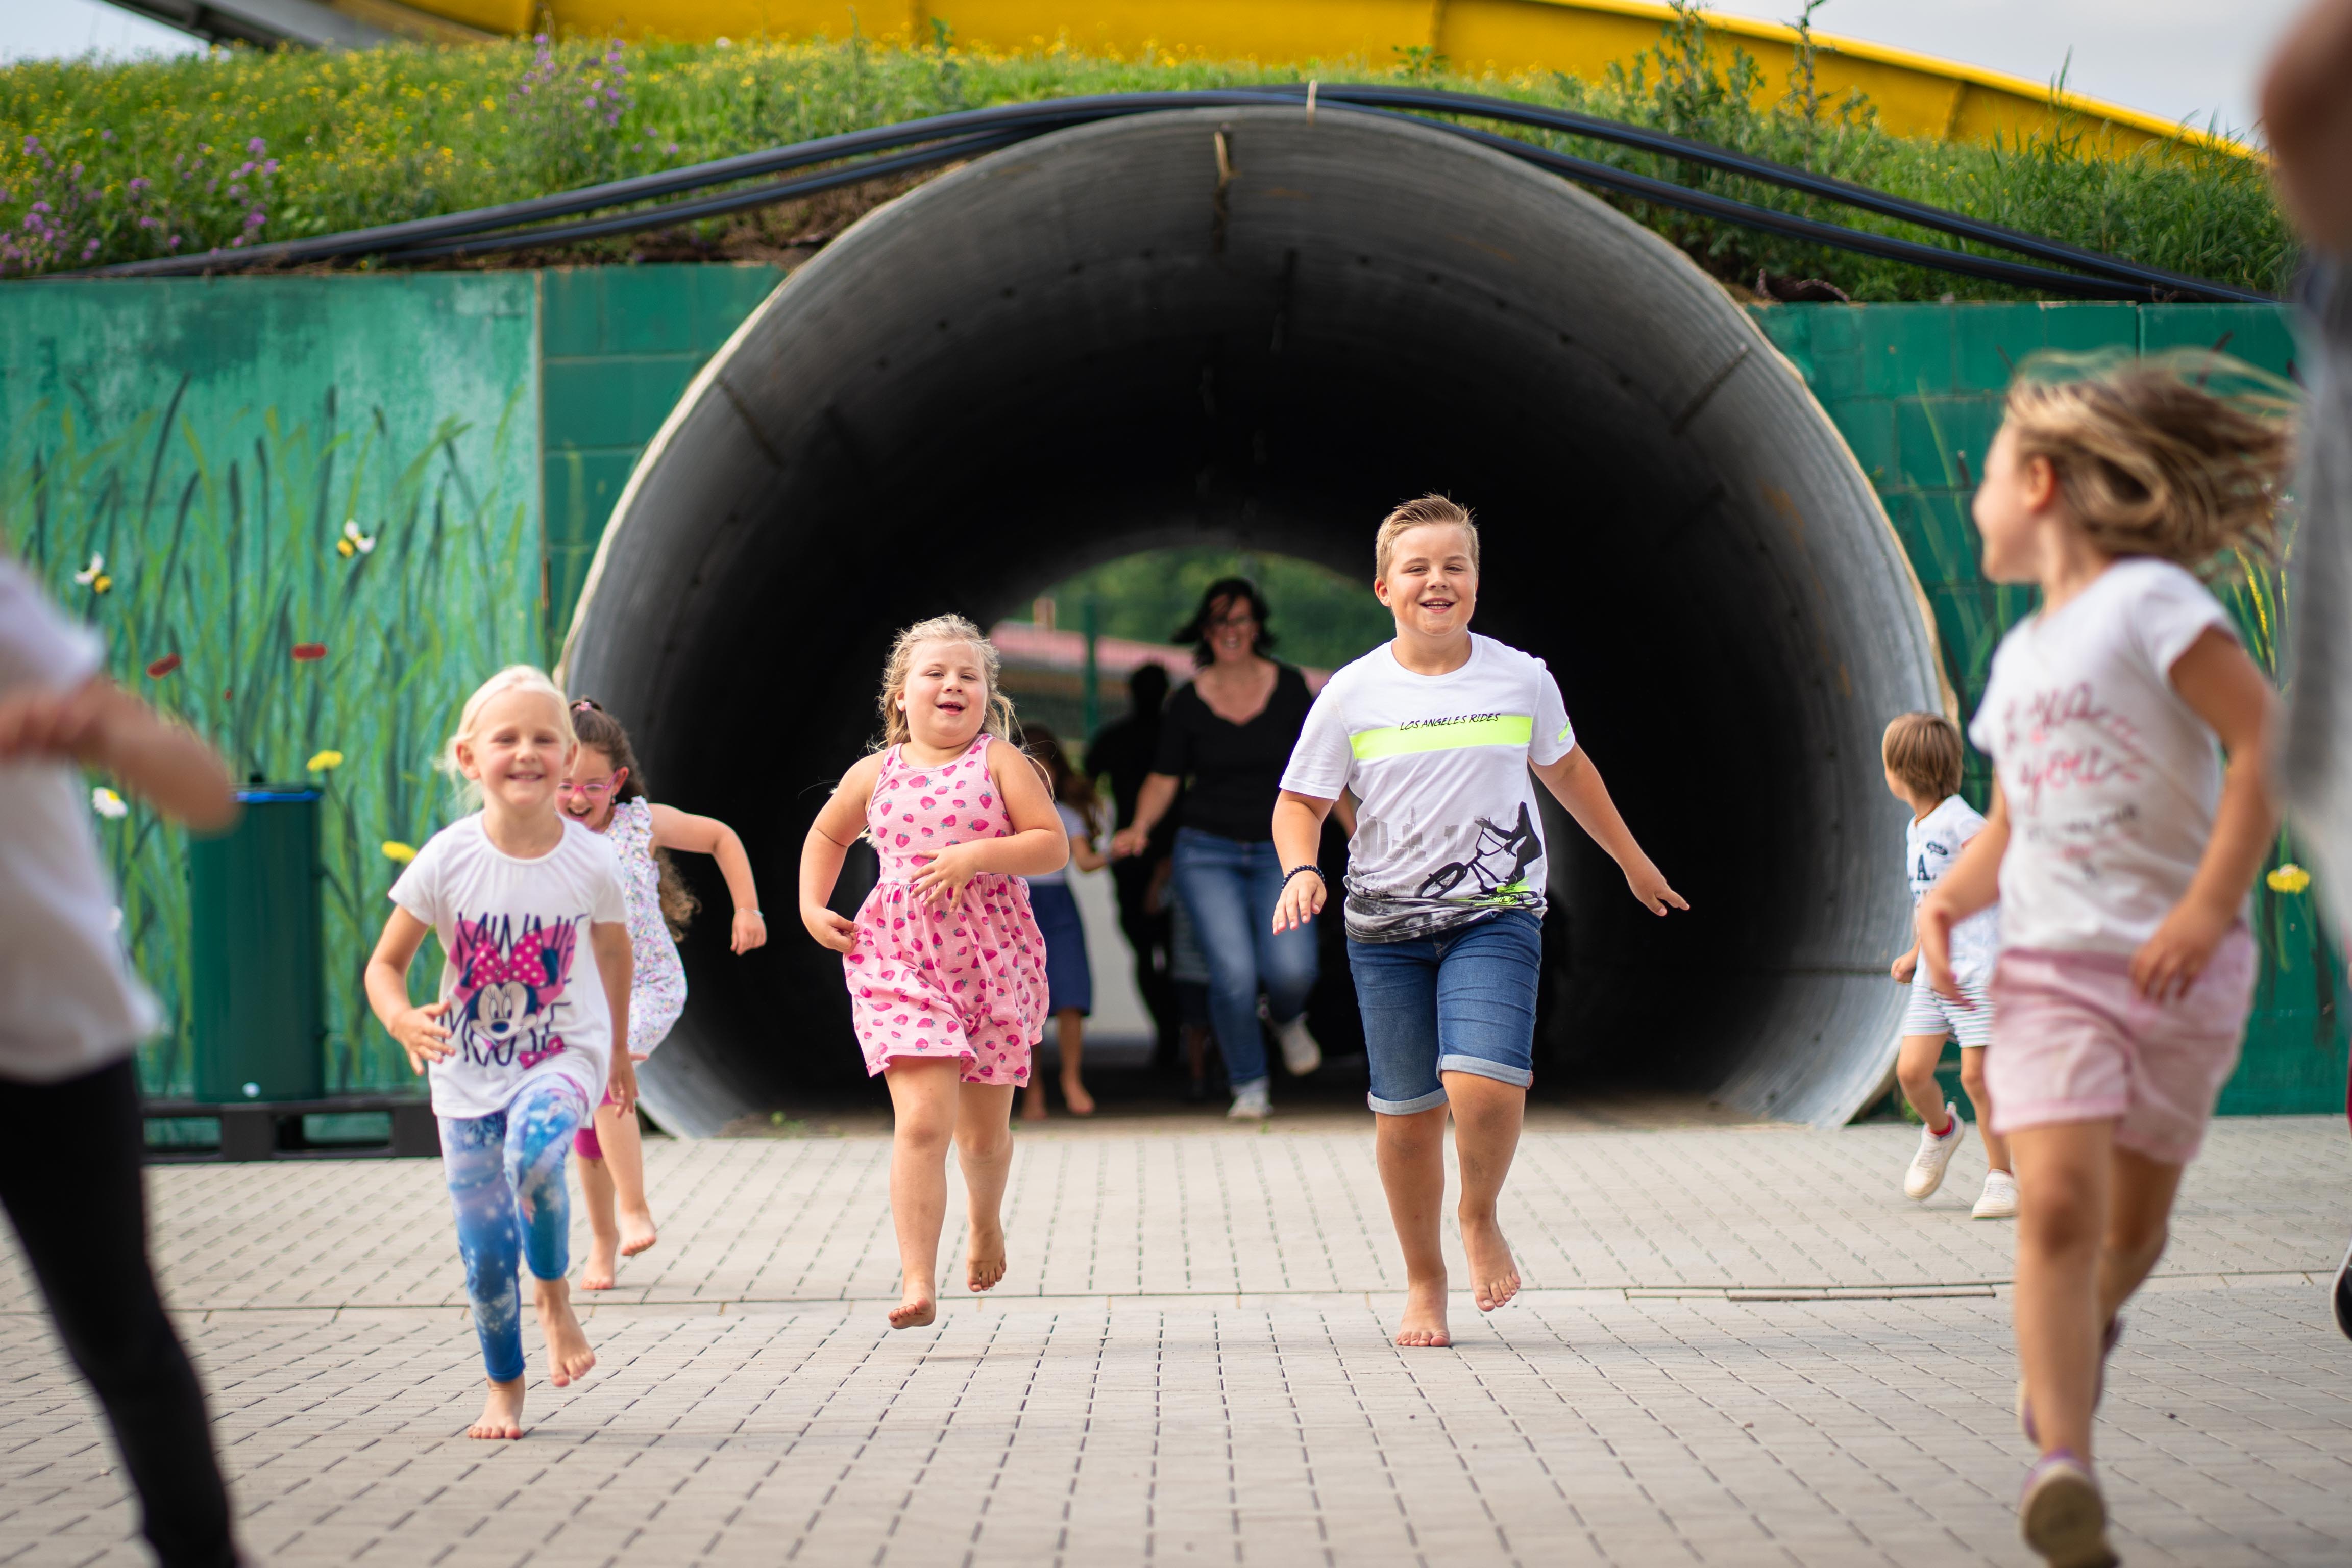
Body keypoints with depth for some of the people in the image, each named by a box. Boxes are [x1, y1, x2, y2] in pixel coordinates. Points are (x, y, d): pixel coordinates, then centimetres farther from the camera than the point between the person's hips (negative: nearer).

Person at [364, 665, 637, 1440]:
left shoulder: (590, 862, -12)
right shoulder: (447, 861, -14)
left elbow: (613, 951, 9)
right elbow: (385, 965, -6)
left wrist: (617, 1052, 20)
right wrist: (403, 1020, -29)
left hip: (563, 1057, -1)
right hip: (468, 1071, 1)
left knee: (534, 1150, -34)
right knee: (486, 1251, 1)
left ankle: (554, 1292, -6)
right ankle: (505, 1390, 26)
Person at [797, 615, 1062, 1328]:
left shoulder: (1000, 763, 1)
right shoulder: (875, 774, 7)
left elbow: (1054, 845, -7)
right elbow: (826, 835, 26)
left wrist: (978, 854, -19)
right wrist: (812, 908, 13)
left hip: (993, 958, 0)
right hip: (899, 957, 0)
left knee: (983, 1128, 13)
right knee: (922, 1120, -17)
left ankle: (986, 1219, 47)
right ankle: (919, 1282, -17)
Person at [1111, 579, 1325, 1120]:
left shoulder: (1288, 687, 1)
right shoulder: (1187, 704, -1)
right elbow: (1164, 779, 5)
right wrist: (1140, 828, -12)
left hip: (1280, 851, 0)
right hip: (1207, 852, 0)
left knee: (1291, 968, -17)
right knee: (1233, 973, -15)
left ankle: (1287, 1019, 21)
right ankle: (1249, 1088, 5)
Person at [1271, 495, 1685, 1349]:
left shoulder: (1522, 679, 1)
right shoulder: (1353, 694, -3)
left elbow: (1567, 769, 19)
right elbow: (1300, 802, 3)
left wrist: (1632, 860, 30)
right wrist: (1301, 870, -18)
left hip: (1496, 915, 0)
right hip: (1385, 925, 1)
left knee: (1483, 1083, -22)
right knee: (1405, 1110, 3)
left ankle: (1481, 1218, 8)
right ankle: (1423, 1281, 22)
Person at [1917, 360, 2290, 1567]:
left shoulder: (2149, 600, -7)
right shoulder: (2018, 658, 15)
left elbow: (2269, 740, -16)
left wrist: (2211, 905, -21)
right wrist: (1951, 897, 3)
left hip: (2177, 968, -4)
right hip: (2050, 968, 4)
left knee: (2132, 1223, 10)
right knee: (2057, 1200, -17)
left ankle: (2085, 1329, 43)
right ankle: (2062, 1467, -23)